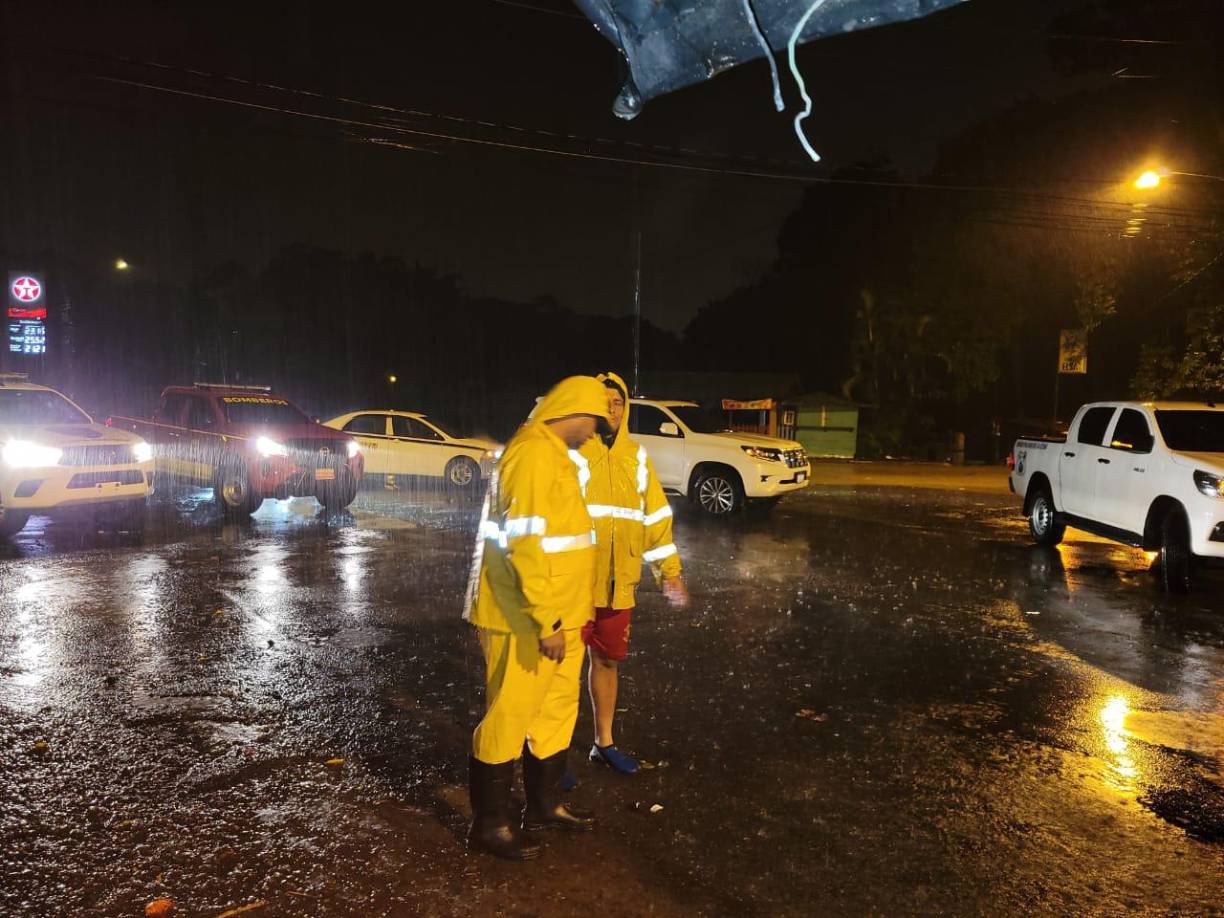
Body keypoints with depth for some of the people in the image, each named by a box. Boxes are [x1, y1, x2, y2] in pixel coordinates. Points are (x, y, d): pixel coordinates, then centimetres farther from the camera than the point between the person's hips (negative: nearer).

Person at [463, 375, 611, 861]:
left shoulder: (553, 454, 13)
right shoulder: (534, 456, -21)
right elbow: (526, 545, -26)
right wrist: (546, 620, -25)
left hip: (558, 614, 10)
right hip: (527, 620, -10)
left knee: (557, 708, 19)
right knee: (509, 716, 3)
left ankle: (544, 804, 35)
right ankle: (490, 823, 19)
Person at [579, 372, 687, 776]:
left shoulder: (636, 456, 8)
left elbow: (655, 516, 12)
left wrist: (669, 572, 11)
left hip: (618, 583, 5)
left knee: (608, 660, 17)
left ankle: (604, 743, 34)